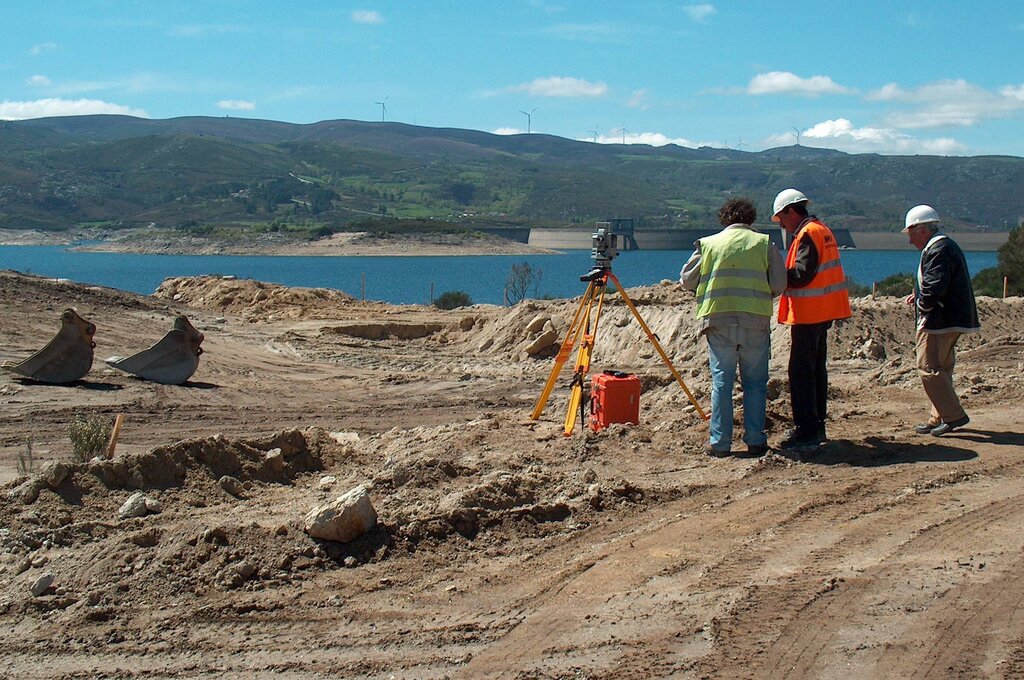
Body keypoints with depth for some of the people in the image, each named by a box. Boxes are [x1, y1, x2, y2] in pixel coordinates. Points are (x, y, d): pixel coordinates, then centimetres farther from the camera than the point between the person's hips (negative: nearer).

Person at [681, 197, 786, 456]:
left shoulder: (709, 244, 7)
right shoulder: (764, 243, 6)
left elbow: (686, 280, 9)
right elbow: (779, 285, 1)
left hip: (718, 319, 0)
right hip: (756, 320, 0)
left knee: (721, 382, 5)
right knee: (755, 383, 7)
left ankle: (719, 442, 4)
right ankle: (755, 440, 7)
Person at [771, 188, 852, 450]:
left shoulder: (808, 234, -14)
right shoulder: (822, 230, 17)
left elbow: (801, 275, -22)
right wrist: (783, 274, 9)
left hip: (809, 314, -11)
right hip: (822, 313, 11)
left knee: (801, 371, -9)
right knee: (816, 369, 16)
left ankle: (806, 431, -9)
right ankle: (817, 426, 24)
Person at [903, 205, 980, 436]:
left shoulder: (938, 250, -16)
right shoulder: (947, 246, 18)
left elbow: (934, 288, -25)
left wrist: (922, 305, -8)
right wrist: (919, 295, 10)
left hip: (939, 322, -11)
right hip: (952, 320, 11)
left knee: (929, 368, -9)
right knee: (941, 369, 14)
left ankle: (953, 415, -7)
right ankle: (940, 417, 20)